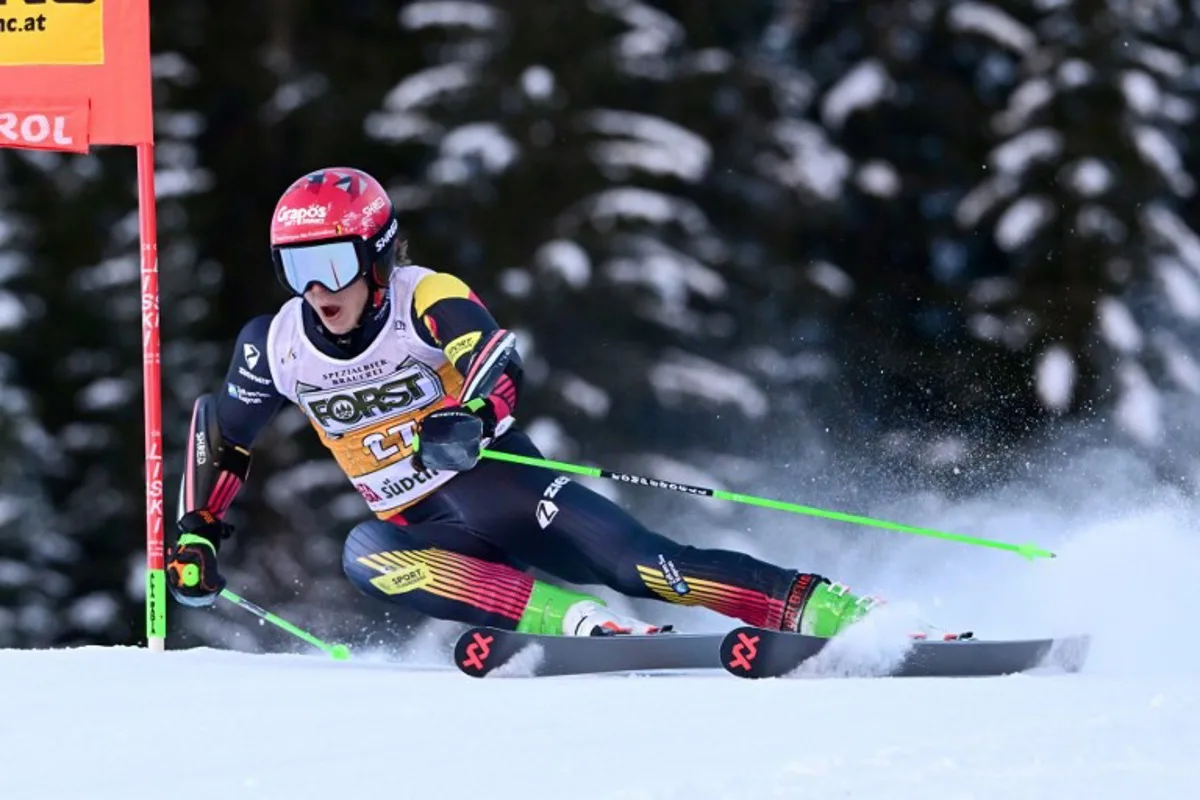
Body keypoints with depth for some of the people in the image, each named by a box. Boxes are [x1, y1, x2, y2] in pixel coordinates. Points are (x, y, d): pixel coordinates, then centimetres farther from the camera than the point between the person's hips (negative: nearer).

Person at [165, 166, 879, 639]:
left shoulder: (425, 299, -16)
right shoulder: (277, 348, -2)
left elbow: (498, 364, -35)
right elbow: (219, 435, 17)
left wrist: (466, 418, -57)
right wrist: (196, 534, 11)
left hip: (505, 488, -4)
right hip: (434, 536, 4)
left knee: (646, 566, -24)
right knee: (365, 556, -30)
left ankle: (837, 613, -23)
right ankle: (582, 623, -36)